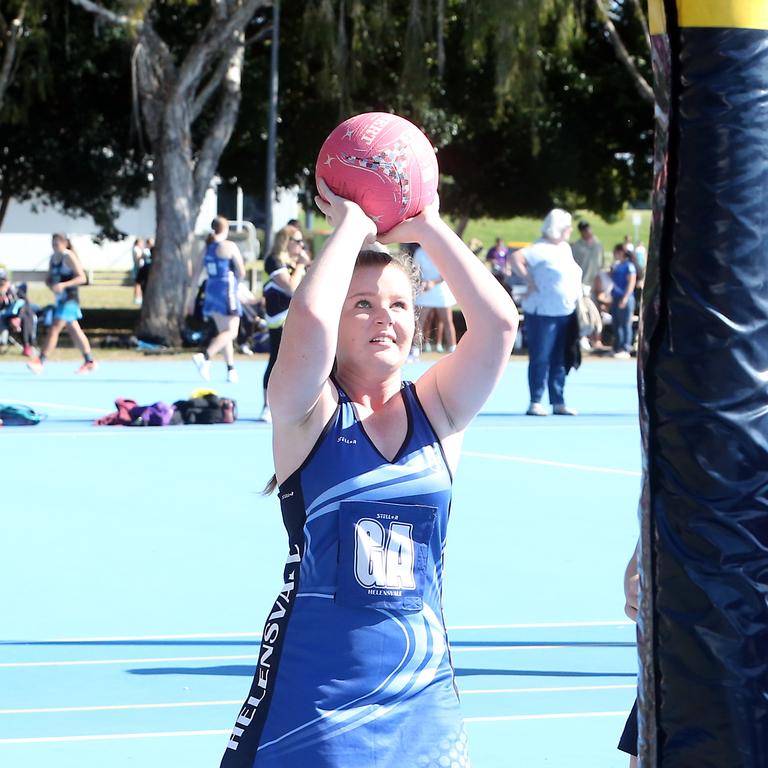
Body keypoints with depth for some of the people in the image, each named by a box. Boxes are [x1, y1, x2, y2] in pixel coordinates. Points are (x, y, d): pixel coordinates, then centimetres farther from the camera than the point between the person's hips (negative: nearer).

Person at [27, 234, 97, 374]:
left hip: (70, 298, -9)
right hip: (60, 298, 9)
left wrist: (63, 285, -27)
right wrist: (51, 285, -7)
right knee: (74, 330, 13)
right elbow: (49, 278, 17)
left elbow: (82, 278, -17)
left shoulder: (69, 257, -13)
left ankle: (41, 362, -18)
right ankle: (89, 362, 21)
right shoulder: (53, 257, 11)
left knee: (54, 328, -14)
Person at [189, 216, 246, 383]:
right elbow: (241, 273, -8)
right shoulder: (229, 246, -8)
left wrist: (192, 298, 15)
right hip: (227, 292, -7)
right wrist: (235, 281, 14)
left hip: (211, 292, 7)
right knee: (231, 332, -6)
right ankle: (205, 357, -25)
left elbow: (197, 274, 10)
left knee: (224, 332, 13)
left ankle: (231, 370, 12)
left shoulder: (206, 248, 9)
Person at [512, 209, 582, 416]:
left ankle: (558, 402, 15)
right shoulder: (541, 249, -12)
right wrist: (530, 281, -18)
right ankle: (535, 402, 1)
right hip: (543, 313, -8)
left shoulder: (565, 248, 15)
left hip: (565, 313, 8)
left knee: (560, 360, 10)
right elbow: (516, 257, -23)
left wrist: (578, 299, 13)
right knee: (540, 358, -3)